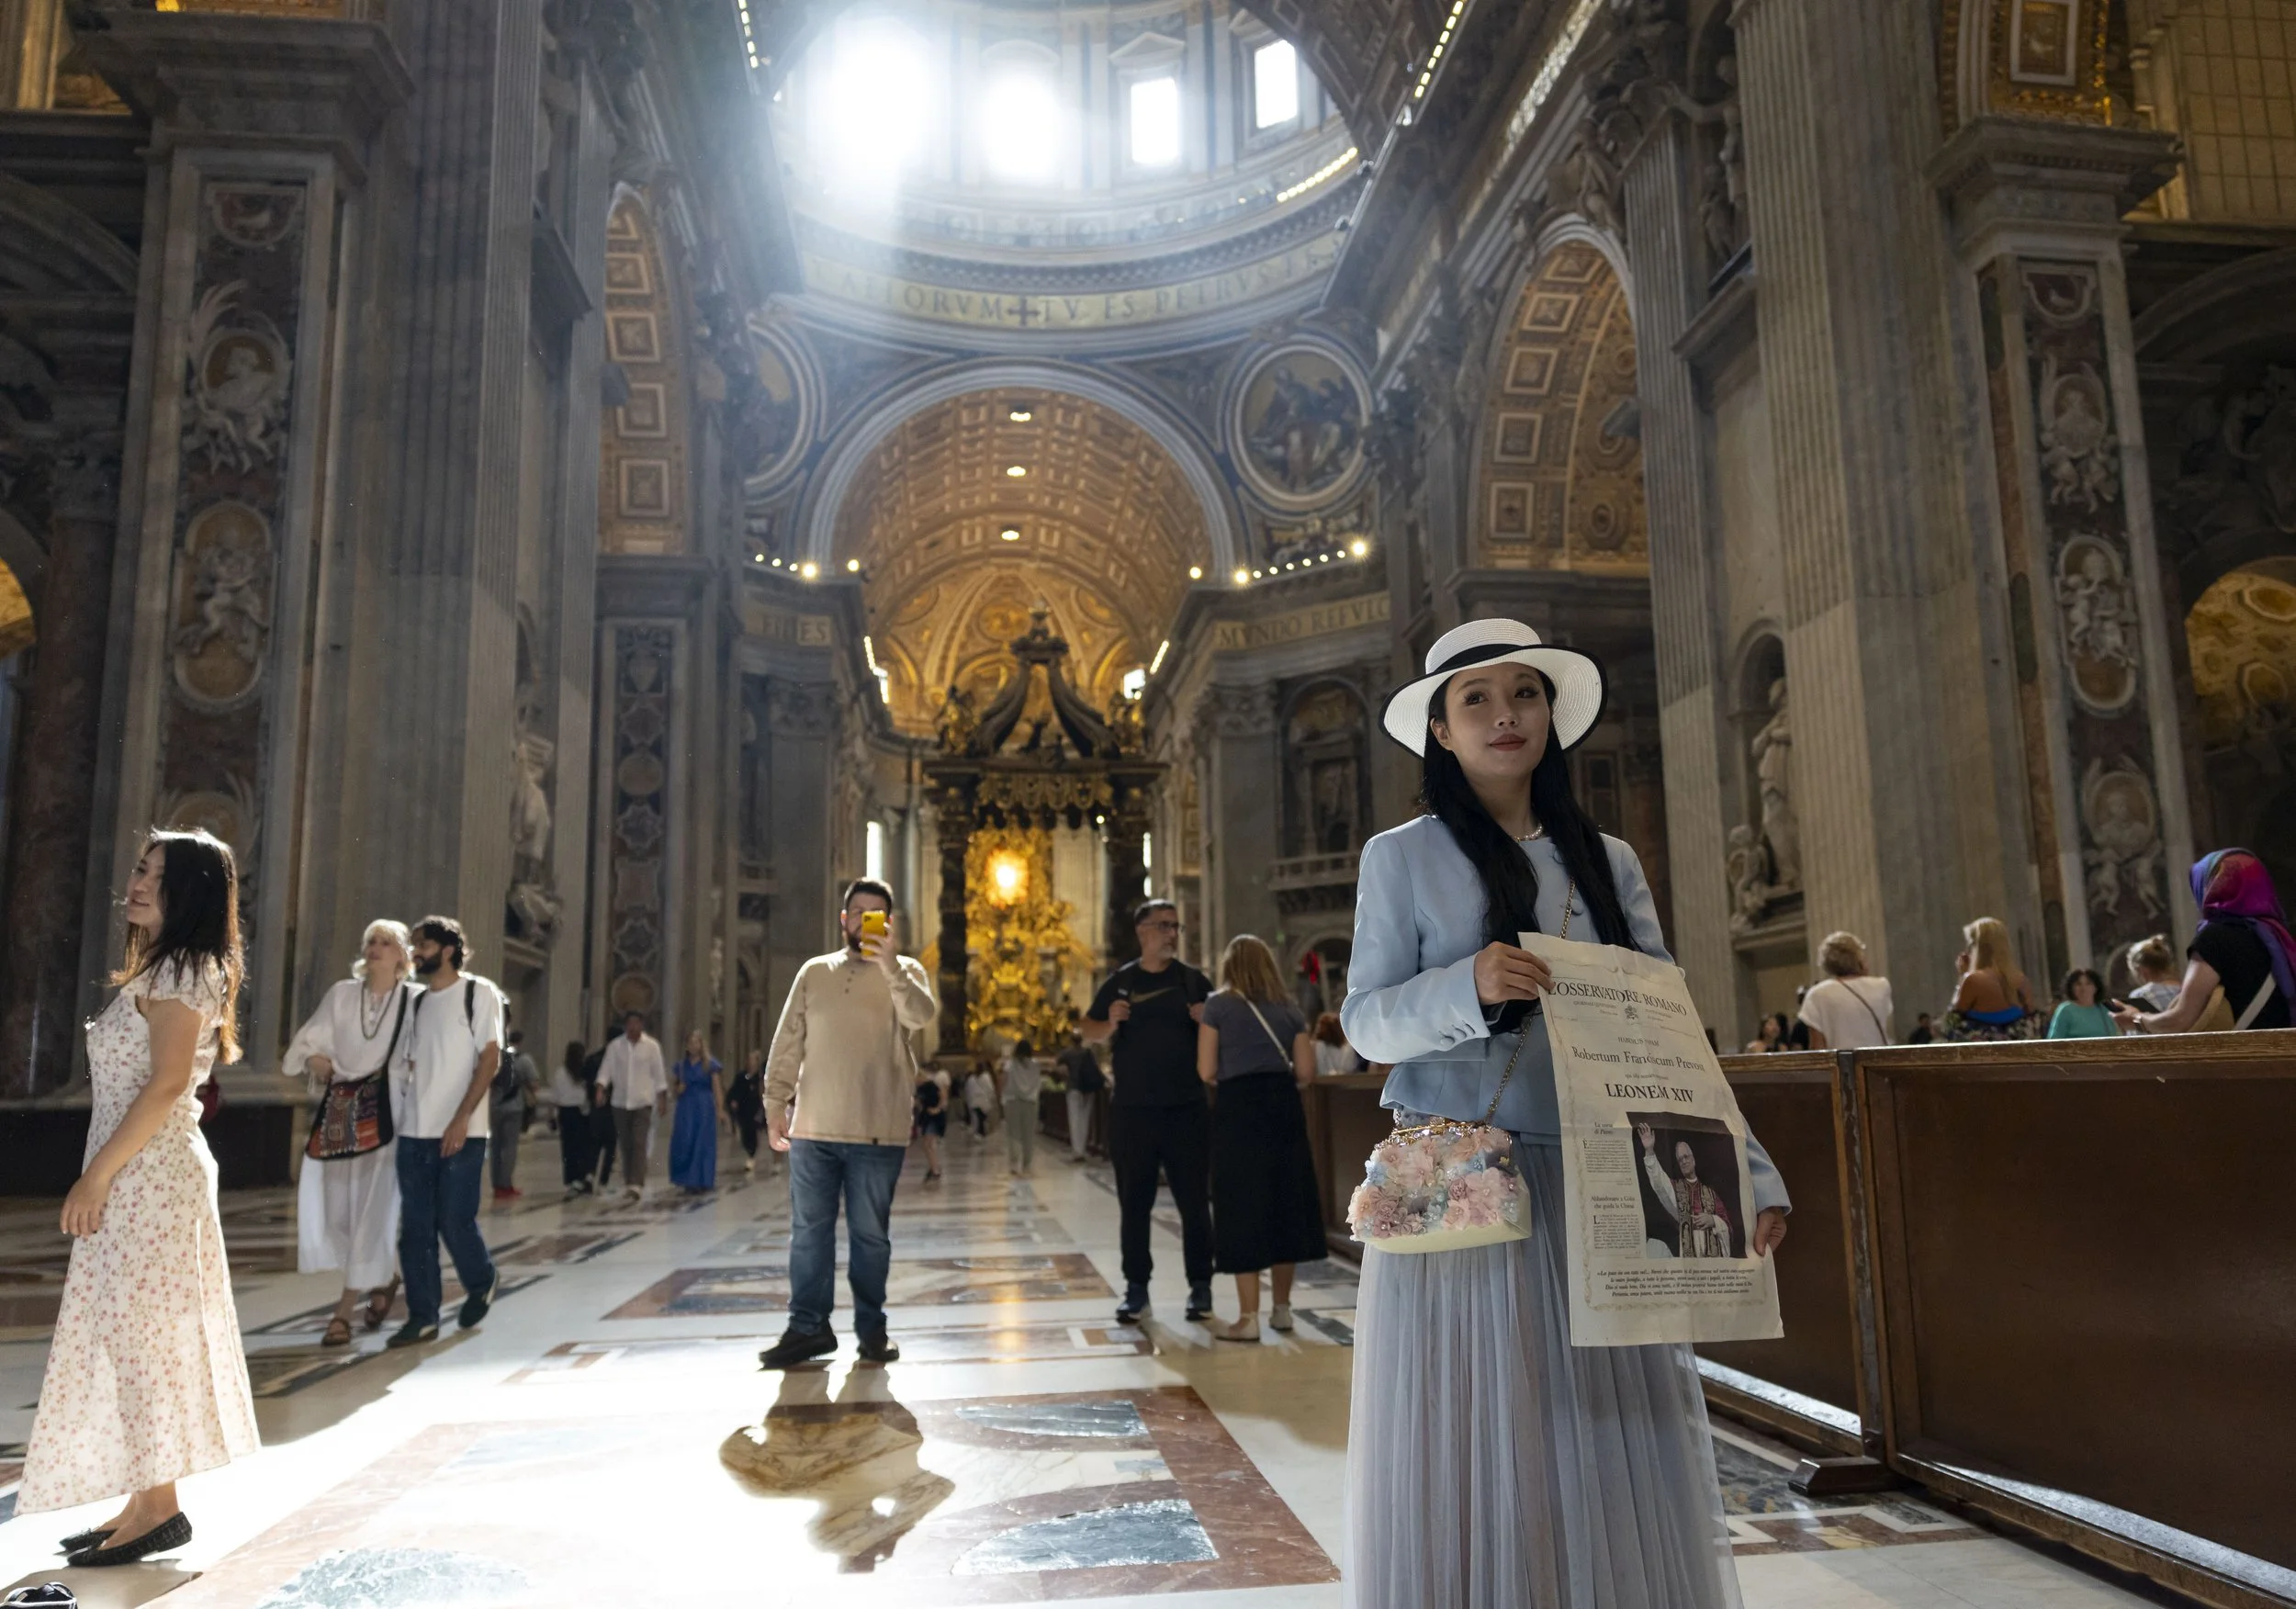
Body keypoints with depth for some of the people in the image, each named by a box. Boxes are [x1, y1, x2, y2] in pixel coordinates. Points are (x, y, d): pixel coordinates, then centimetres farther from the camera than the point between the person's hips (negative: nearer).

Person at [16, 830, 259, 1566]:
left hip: (147, 1174, -10)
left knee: (140, 1331, -5)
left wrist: (96, 1174, -20)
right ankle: (148, 1501, 19)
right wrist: (102, 1174, 15)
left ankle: (158, 1507, 3)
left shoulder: (180, 970, -13)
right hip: (136, 1175, 10)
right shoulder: (162, 971, 17)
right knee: (133, 1335, 12)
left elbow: (167, 1083, -21)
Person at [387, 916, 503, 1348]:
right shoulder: (416, 1002, 14)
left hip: (461, 1133, -5)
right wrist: (396, 1114, 3)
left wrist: (461, 1120, -15)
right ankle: (422, 1317, 13)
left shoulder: (479, 993, -3)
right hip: (414, 1132, 5)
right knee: (415, 1227, 5)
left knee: (454, 1220, -3)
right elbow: (408, 1065, 16)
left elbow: (490, 1059, -8)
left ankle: (480, 1285, 24)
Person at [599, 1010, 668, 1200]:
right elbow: (606, 1070, -3)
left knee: (639, 1143, -12)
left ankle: (637, 1185, -18)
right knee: (625, 1145, 9)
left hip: (643, 1101, -2)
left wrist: (663, 1097, 3)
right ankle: (628, 1183, 21)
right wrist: (601, 1088, -18)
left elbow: (658, 1073, 3)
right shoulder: (615, 1046, 0)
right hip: (620, 1101, 2)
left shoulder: (652, 1046, -2)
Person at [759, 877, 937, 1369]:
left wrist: (890, 965, -31)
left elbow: (920, 1015, -18)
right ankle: (808, 1327, 17)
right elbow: (788, 1042, 10)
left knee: (870, 1234, 6)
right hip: (812, 1127, 2)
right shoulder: (814, 972, 11)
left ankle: (871, 1327, 18)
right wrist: (776, 1103, 4)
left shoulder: (904, 970, 4)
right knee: (809, 1231, 7)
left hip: (877, 1132, -2)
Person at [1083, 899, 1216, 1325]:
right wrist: (1109, 1024, -10)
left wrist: (1208, 1022, -15)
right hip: (1131, 1110, 1)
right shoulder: (1120, 982, 7)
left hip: (1187, 1109, -1)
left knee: (1194, 1201, 3)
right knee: (1134, 1203, 7)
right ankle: (1136, 1289, 16)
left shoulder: (1193, 980, 5)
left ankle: (1200, 1287, 14)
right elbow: (1088, 1031, 11)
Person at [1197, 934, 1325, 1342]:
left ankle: (1249, 1317, 0)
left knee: (1243, 1205, 0)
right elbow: (1306, 1073, 7)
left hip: (1238, 1106, -4)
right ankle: (1282, 1307, 23)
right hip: (1283, 1105, 4)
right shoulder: (1290, 1011, 13)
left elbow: (1206, 1071, -2)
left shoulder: (1218, 1005, 3)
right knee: (1284, 1199, 13)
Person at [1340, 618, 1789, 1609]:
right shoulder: (1403, 857, 1)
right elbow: (1364, 1021, -4)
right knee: (1471, 1457, 4)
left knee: (1613, 1453, 7)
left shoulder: (1607, 862, 10)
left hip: (1596, 1194, 3)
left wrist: (1746, 1171, -2)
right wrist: (1466, 988, -22)